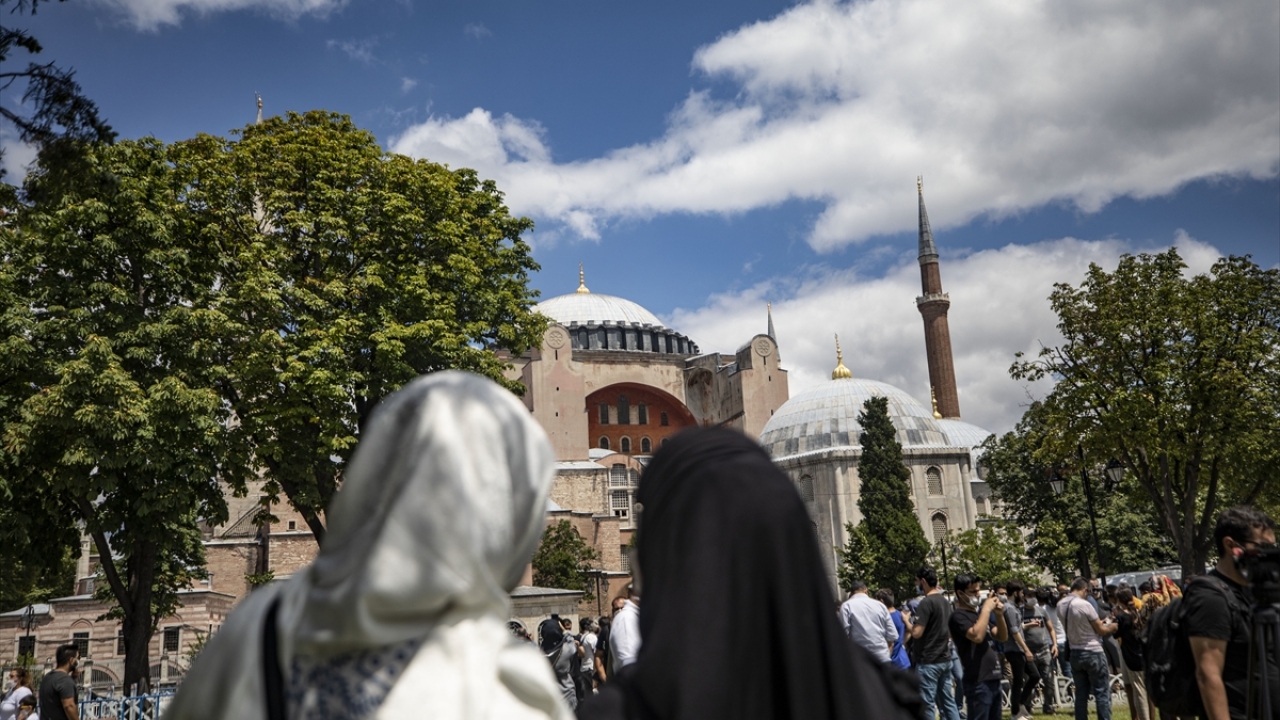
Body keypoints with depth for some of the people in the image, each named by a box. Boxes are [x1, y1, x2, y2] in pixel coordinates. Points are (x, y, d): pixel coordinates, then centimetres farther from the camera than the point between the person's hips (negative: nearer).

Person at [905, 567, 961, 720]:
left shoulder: (926, 602, -17)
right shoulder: (945, 601, 10)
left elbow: (916, 633, -20)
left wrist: (907, 620, -5)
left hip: (928, 661, -9)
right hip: (945, 659, 9)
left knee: (927, 703, -3)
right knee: (947, 699, 13)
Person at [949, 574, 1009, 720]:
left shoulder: (979, 613, 15)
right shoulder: (958, 616, -10)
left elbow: (1002, 637, 14)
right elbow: (977, 636, -27)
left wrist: (999, 615, -3)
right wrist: (986, 609, -18)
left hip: (993, 679, 9)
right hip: (978, 682, -9)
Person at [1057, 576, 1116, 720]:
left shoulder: (1060, 605, 2)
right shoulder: (1084, 604, -19)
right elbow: (1101, 630, -8)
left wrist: (1098, 623, 18)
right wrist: (1112, 626, 11)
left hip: (1075, 653, 6)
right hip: (1093, 653, -6)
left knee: (1081, 694, 11)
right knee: (1102, 694, 2)